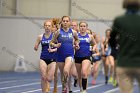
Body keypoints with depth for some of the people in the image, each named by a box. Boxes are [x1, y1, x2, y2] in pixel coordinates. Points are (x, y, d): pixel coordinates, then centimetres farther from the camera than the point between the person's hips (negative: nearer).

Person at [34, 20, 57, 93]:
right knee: (43, 77, -8)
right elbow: (36, 48, 11)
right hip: (43, 59, 2)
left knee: (49, 78, -2)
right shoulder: (40, 37, 5)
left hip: (52, 59, -2)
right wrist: (36, 47, -11)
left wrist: (53, 50, -23)